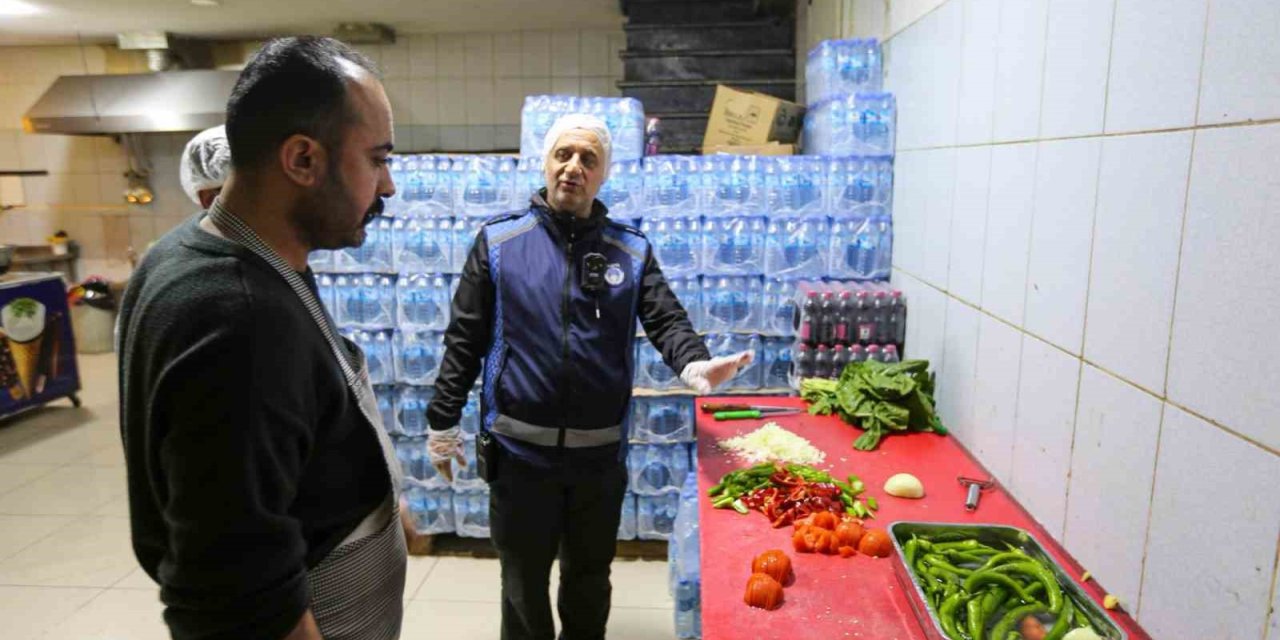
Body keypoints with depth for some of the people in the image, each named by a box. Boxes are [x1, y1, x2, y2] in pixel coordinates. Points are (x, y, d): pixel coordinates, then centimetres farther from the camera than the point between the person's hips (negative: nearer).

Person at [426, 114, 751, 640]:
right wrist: (442, 423, 0)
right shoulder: (498, 241, -2)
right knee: (524, 586, 16)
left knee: (589, 581, 21)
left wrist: (694, 365, -31)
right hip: (519, 449, -1)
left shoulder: (631, 251, 2)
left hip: (600, 452, 2)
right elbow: (465, 340, 0)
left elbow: (666, 321, -9)